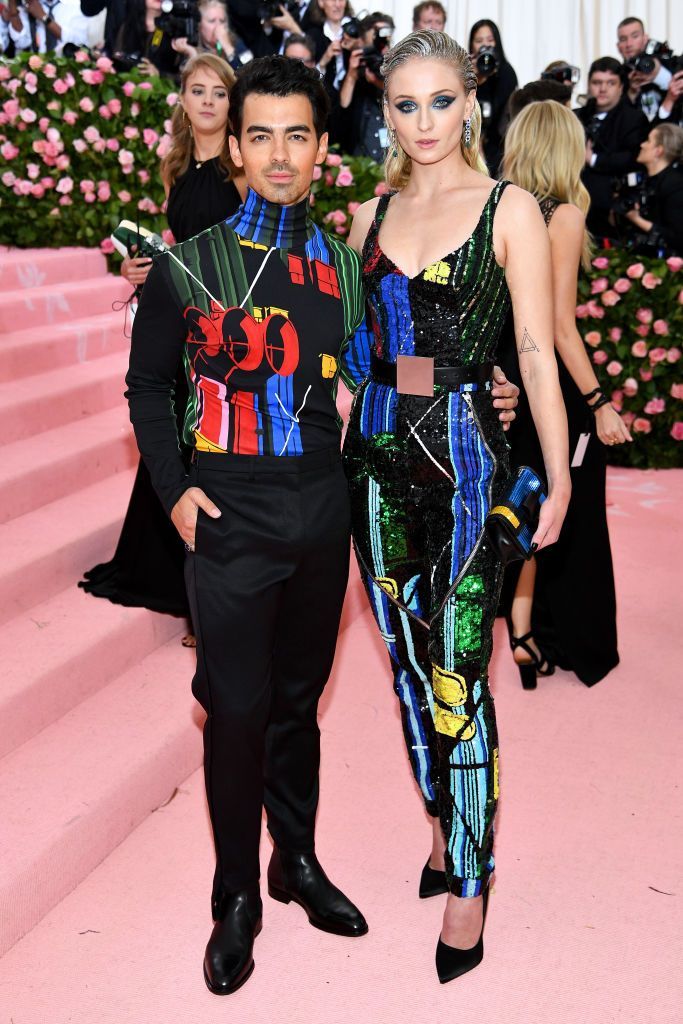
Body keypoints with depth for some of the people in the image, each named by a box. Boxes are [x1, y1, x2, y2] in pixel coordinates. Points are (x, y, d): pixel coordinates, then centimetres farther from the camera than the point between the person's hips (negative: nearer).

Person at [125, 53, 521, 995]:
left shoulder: (345, 266, 7)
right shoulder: (189, 265, -3)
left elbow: (369, 380, 14)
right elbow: (147, 385, 5)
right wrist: (173, 489, -6)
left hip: (321, 506, 3)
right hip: (229, 517, -3)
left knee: (299, 695, 15)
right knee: (238, 705, 0)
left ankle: (298, 859, 32)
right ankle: (236, 898, 16)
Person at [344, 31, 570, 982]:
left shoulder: (508, 209, -2)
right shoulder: (370, 215, 11)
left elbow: (537, 354, -5)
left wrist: (559, 478, -8)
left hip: (463, 448, -5)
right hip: (378, 445, 5)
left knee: (458, 676, -5)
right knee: (408, 661, 12)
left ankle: (470, 881, 8)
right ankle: (445, 825, 31)